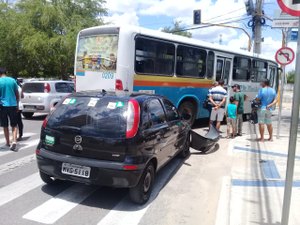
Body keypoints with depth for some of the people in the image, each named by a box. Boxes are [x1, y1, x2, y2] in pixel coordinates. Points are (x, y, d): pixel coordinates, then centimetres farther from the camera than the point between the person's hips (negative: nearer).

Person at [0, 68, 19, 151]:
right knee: (14, 125, 6)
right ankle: (14, 142, -12)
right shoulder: (12, 80, 2)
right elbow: (17, 94, 6)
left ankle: (8, 143, 20)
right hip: (13, 105, 1)